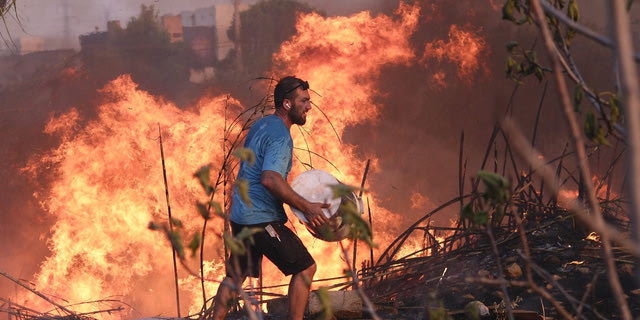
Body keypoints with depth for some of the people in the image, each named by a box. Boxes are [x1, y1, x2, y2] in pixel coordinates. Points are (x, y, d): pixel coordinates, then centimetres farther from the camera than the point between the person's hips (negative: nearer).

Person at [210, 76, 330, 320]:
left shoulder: (260, 125, 15)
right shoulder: (280, 136, -16)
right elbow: (270, 179, -30)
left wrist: (293, 197, 23)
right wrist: (306, 207, -27)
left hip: (239, 215, 10)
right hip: (262, 219, -10)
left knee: (235, 275, 18)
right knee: (305, 268, -3)